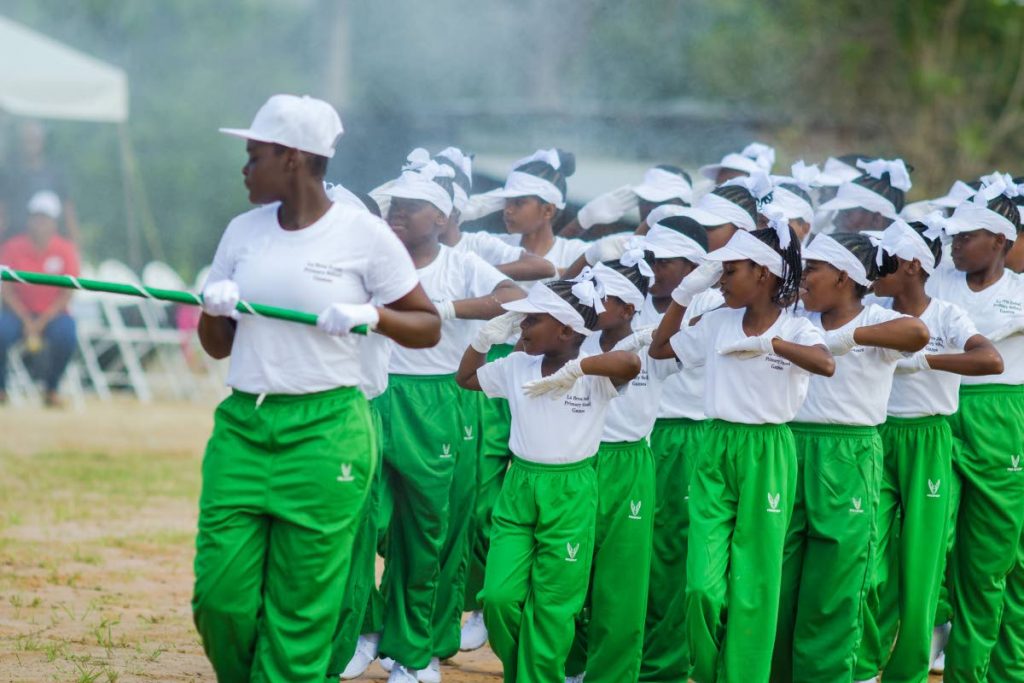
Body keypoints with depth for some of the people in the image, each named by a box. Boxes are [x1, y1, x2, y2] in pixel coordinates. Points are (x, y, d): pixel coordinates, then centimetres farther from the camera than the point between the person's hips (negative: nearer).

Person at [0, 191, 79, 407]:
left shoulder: (65, 249, -4)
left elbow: (67, 294, -6)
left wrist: (42, 322, -18)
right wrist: (26, 321, -18)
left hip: (53, 313, 0)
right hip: (19, 312, 0)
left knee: (67, 334, -33)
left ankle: (51, 389, -12)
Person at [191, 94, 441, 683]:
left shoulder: (364, 235, -4)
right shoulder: (244, 232, 11)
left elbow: (429, 326, 2)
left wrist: (373, 316, -17)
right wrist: (214, 309, -5)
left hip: (324, 430, -4)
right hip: (241, 427, 5)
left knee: (302, 609, -3)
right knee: (220, 594, -1)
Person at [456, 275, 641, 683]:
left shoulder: (595, 377, -11)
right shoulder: (516, 367, 4)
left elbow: (631, 363, -31)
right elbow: (466, 378, 19)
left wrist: (575, 368, -32)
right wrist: (488, 337, 5)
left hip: (569, 495, -4)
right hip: (518, 487, 4)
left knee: (552, 608, 2)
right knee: (500, 596, -3)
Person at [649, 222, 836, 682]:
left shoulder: (794, 329, -8)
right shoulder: (717, 323, 5)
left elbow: (826, 364, -28)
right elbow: (659, 348, 16)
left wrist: (768, 343, -37)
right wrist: (685, 292, 6)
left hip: (766, 455, -3)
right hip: (716, 449, 3)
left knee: (752, 584, 2)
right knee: (703, 583, -4)